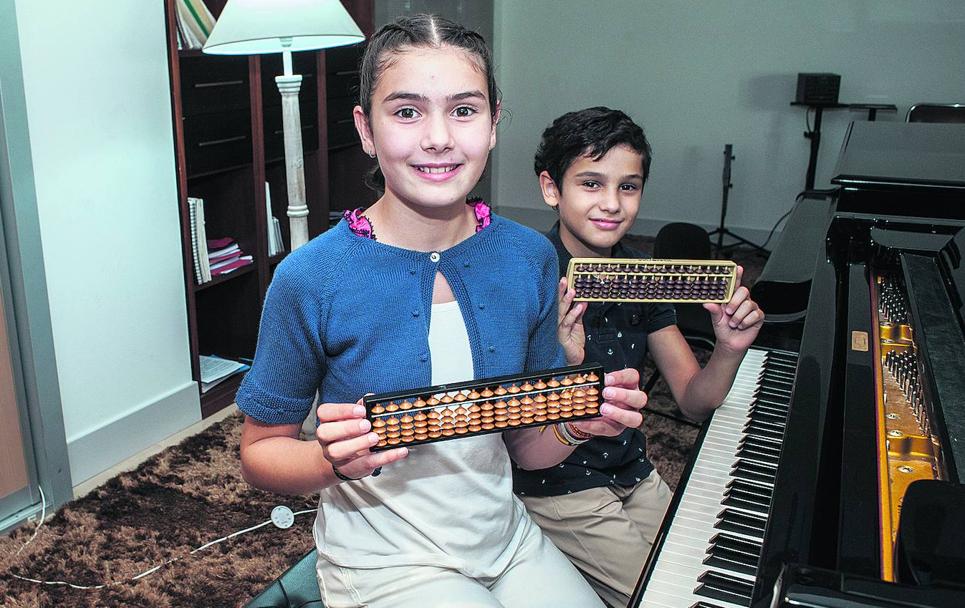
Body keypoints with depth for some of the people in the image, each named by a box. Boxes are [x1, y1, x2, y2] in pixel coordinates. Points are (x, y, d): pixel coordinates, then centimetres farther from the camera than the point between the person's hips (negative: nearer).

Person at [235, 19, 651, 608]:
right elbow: (260, 451, -7)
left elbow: (527, 447, 3)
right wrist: (336, 462, -26)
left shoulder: (530, 257, -7)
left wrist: (578, 424, -17)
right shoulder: (310, 278, -19)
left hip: (507, 538, 4)